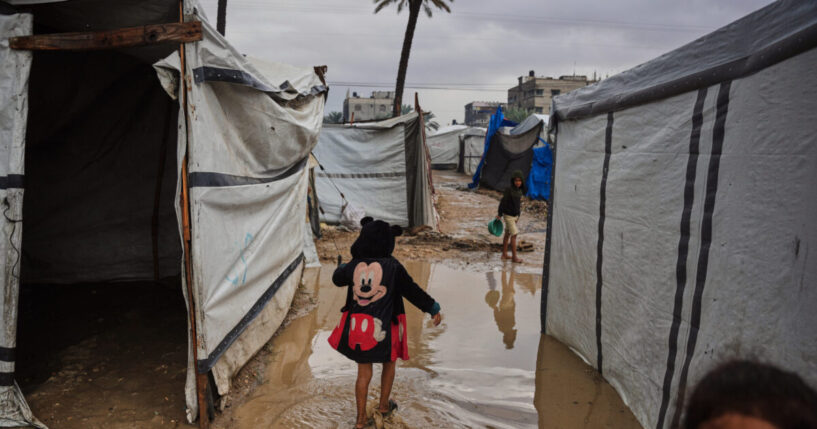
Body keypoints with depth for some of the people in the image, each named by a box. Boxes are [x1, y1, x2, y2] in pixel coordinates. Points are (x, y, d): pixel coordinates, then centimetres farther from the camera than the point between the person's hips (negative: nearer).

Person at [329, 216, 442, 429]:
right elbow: (413, 291, -10)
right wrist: (433, 309, 3)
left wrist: (341, 267, 39)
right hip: (383, 329, -3)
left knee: (364, 373, 16)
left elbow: (337, 278, 16)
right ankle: (383, 405, 38)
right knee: (389, 362, 26)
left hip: (358, 327, 3)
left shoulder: (354, 266, -5)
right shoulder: (392, 266, -16)